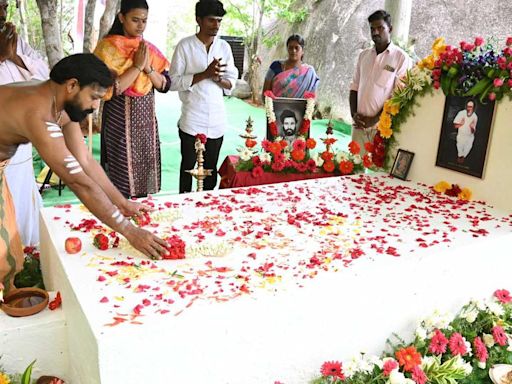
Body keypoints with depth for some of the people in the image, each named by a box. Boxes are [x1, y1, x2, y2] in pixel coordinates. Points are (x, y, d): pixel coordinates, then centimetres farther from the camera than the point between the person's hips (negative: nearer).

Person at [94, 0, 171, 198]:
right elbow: (111, 89, -18)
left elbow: (164, 85, 4)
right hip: (120, 121, -5)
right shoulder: (108, 47, -8)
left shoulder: (149, 48, 9)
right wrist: (137, 66, -17)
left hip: (147, 120, 5)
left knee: (147, 174, 10)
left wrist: (148, 68, -12)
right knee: (124, 173, 1)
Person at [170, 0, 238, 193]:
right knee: (188, 166, 7)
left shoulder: (224, 47, 7)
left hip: (217, 120, 3)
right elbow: (174, 82, -9)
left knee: (211, 168, 12)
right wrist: (205, 74, -18)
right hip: (192, 120, -3)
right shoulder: (185, 45, -4)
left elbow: (231, 84, 7)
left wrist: (218, 78, -15)